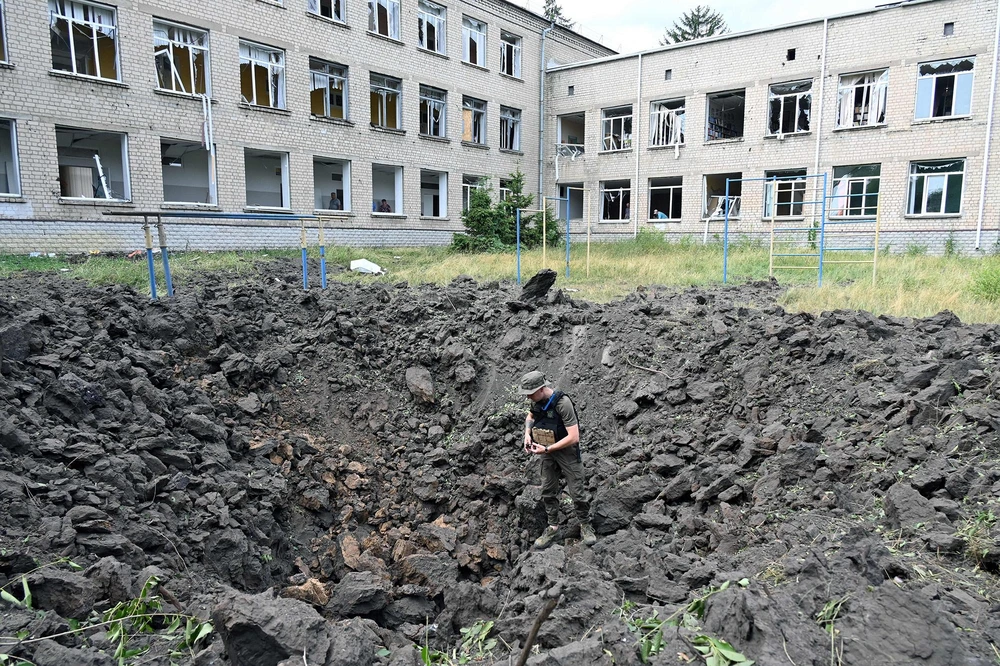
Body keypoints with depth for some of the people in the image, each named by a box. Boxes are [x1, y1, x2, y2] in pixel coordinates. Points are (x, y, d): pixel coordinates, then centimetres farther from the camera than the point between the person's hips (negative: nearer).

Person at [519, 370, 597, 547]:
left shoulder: (563, 403, -28)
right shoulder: (537, 401, -7)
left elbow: (574, 437, -29)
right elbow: (530, 416, 18)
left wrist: (547, 449, -25)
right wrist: (527, 434, -2)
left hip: (567, 451, -6)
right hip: (547, 453, 6)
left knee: (577, 491, 3)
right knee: (548, 491, 13)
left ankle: (585, 525, 24)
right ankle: (553, 527, 29)